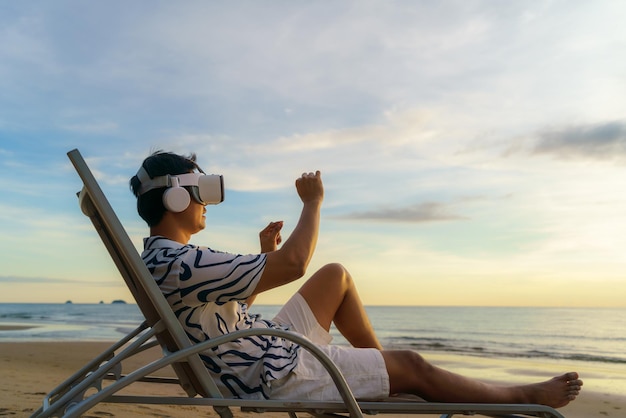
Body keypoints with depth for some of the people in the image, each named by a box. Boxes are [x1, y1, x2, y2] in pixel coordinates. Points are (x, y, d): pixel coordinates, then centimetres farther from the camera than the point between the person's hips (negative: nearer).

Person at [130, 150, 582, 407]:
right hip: (278, 379, -10)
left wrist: (263, 255, 11)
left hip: (271, 348, 10)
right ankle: (528, 395, 17)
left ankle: (380, 364, 27)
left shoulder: (163, 259, 8)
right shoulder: (177, 262, -26)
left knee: (337, 275, 15)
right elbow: (292, 265, -28)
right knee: (412, 366, -4)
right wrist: (313, 202, -13)